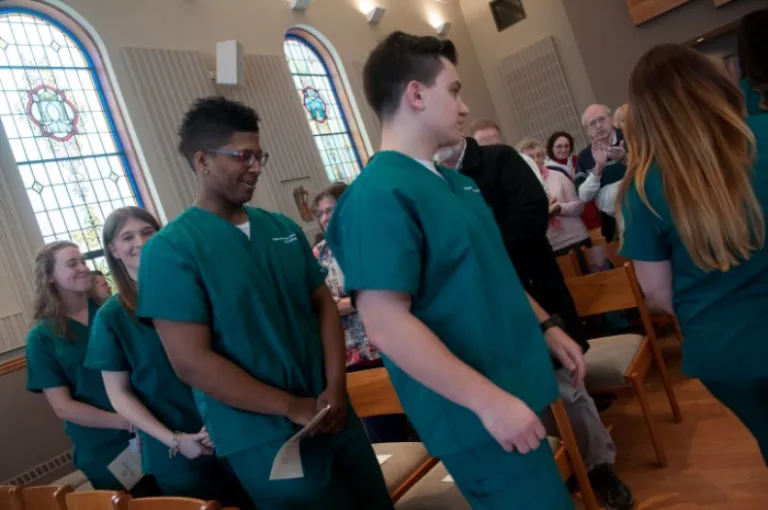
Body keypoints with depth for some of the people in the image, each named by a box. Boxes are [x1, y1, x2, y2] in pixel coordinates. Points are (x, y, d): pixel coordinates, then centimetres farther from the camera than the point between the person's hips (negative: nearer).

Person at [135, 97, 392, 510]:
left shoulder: (282, 228, 4)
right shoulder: (169, 250, -13)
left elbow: (324, 305, 7)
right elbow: (191, 362, -17)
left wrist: (335, 388, -8)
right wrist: (294, 408, -14)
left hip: (330, 412, 6)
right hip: (264, 438, -6)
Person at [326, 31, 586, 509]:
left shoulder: (453, 182, 10)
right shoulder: (380, 195, -21)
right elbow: (386, 323, -27)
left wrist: (545, 324, 15)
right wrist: (487, 398, -26)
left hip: (517, 386, 10)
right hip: (479, 416, -9)